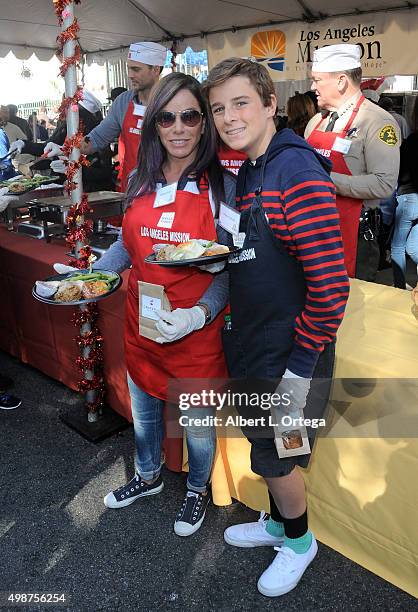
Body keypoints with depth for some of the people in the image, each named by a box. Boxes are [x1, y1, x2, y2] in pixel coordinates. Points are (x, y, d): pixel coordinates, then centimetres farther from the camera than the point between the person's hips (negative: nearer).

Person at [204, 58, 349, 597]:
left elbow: (330, 286, -25)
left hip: (287, 356, -8)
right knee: (263, 445, 23)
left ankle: (299, 542, 40)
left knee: (273, 457, 11)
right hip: (250, 347, 8)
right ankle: (277, 523, 49)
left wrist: (299, 368, -20)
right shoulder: (246, 174, 8)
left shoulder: (298, 172, -21)